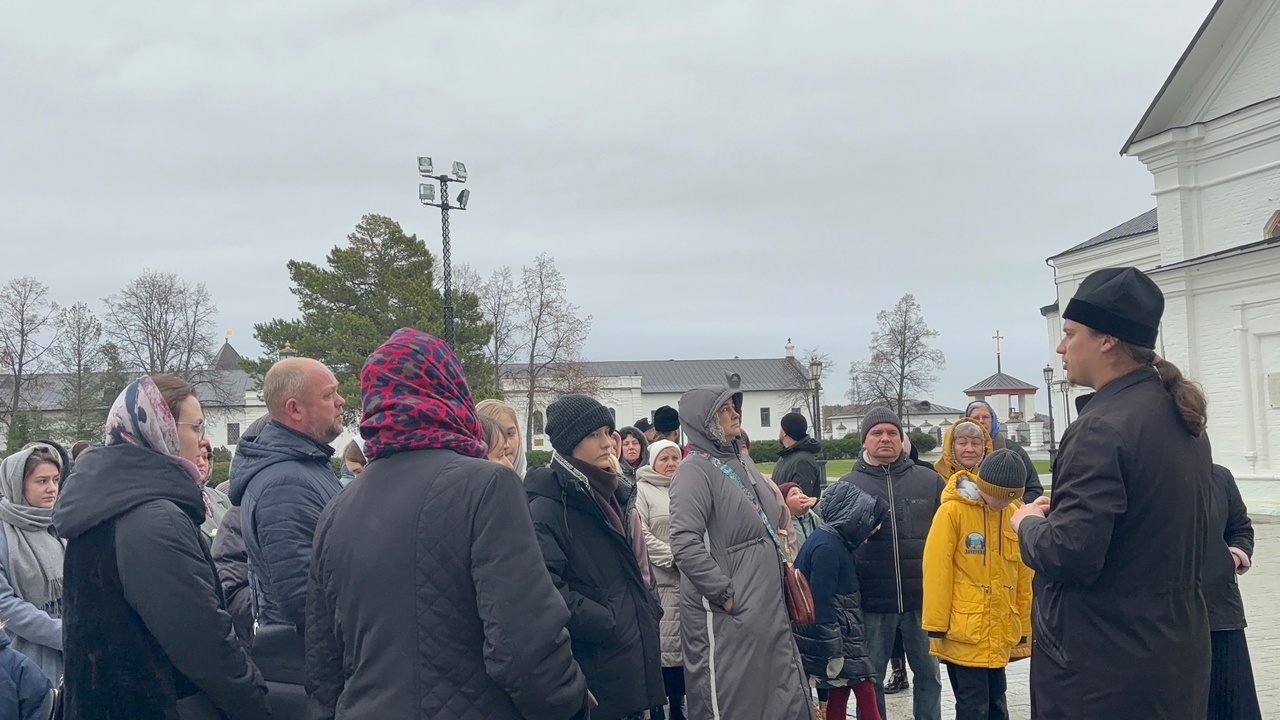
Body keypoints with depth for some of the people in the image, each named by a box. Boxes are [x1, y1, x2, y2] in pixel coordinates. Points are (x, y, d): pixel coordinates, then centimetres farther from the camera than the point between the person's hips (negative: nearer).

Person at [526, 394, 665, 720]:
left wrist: (649, 610, 10)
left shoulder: (613, 495, 14)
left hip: (636, 655, 8)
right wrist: (609, 625, -21)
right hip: (594, 666, -8)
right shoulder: (547, 508, -15)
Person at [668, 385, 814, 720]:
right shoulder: (695, 470, -12)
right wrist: (726, 594, -21)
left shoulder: (742, 463, 14)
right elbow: (685, 545, -23)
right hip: (727, 616, -8)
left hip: (768, 608, 8)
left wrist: (782, 562, 13)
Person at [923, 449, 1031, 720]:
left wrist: (1024, 626, 15)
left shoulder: (1016, 514, 5)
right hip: (963, 631, -5)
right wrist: (937, 626, -11)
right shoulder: (952, 510, -12)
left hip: (1000, 633, 5)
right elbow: (936, 570, -11)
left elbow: (1023, 576, 12)